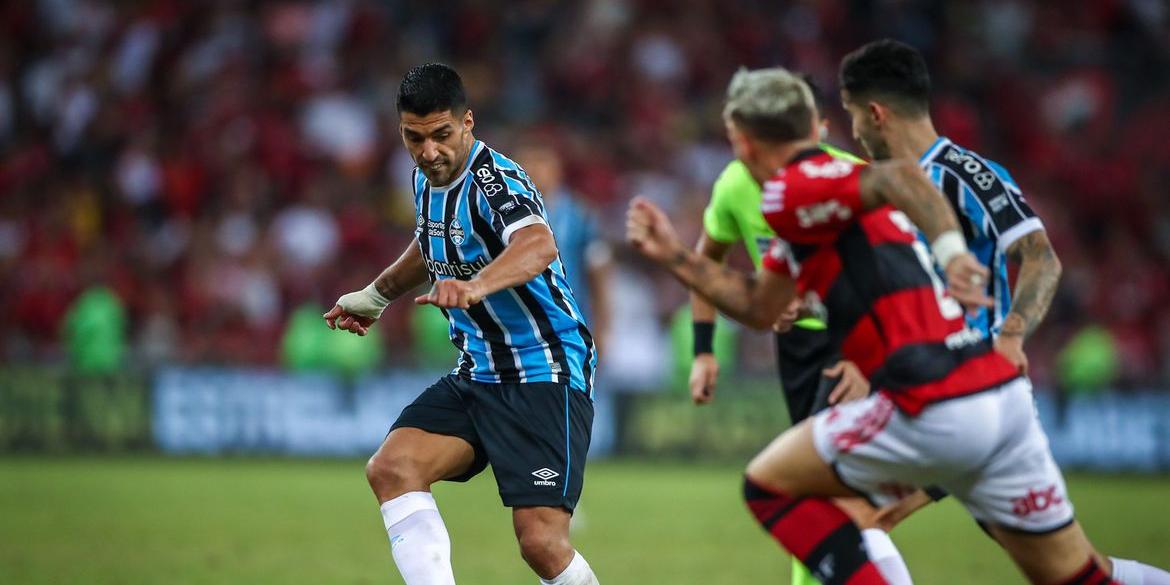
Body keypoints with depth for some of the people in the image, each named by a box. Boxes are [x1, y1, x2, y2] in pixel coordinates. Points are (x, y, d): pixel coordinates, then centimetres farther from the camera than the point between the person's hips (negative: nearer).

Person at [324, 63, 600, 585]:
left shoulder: (494, 180, -20)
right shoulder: (426, 179, 6)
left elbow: (539, 245, -42)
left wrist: (476, 285, -60)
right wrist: (375, 296, 42)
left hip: (545, 374, -8)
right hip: (477, 375, 8)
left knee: (541, 541, -19)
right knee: (391, 468, -18)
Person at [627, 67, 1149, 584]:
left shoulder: (789, 193, -4)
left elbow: (899, 175, -23)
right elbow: (760, 308, 34)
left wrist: (949, 250, -36)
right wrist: (673, 256, 33)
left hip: (934, 414, -8)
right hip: (1004, 397, 8)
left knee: (768, 484, 11)